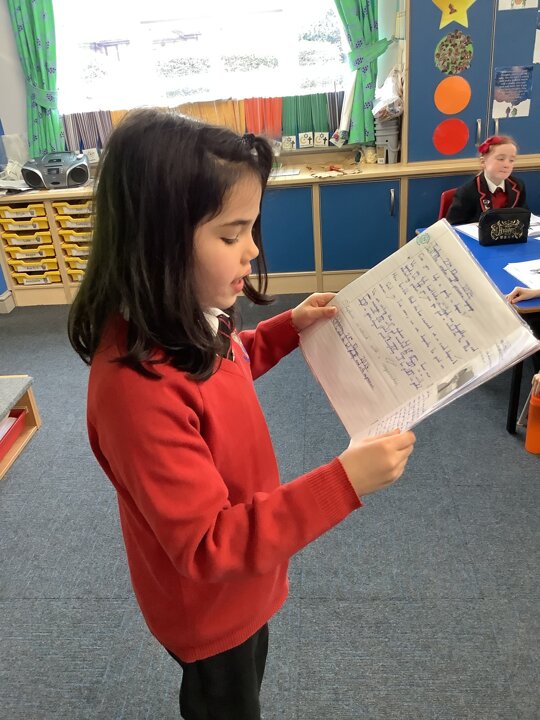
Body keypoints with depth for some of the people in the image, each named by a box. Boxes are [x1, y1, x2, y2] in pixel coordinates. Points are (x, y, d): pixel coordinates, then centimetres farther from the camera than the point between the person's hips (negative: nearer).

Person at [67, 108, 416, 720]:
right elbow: (209, 546, -34)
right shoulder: (137, 386, -41)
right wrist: (343, 482, -38)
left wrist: (288, 328, -3)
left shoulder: (185, 323, -14)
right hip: (207, 604, -7)